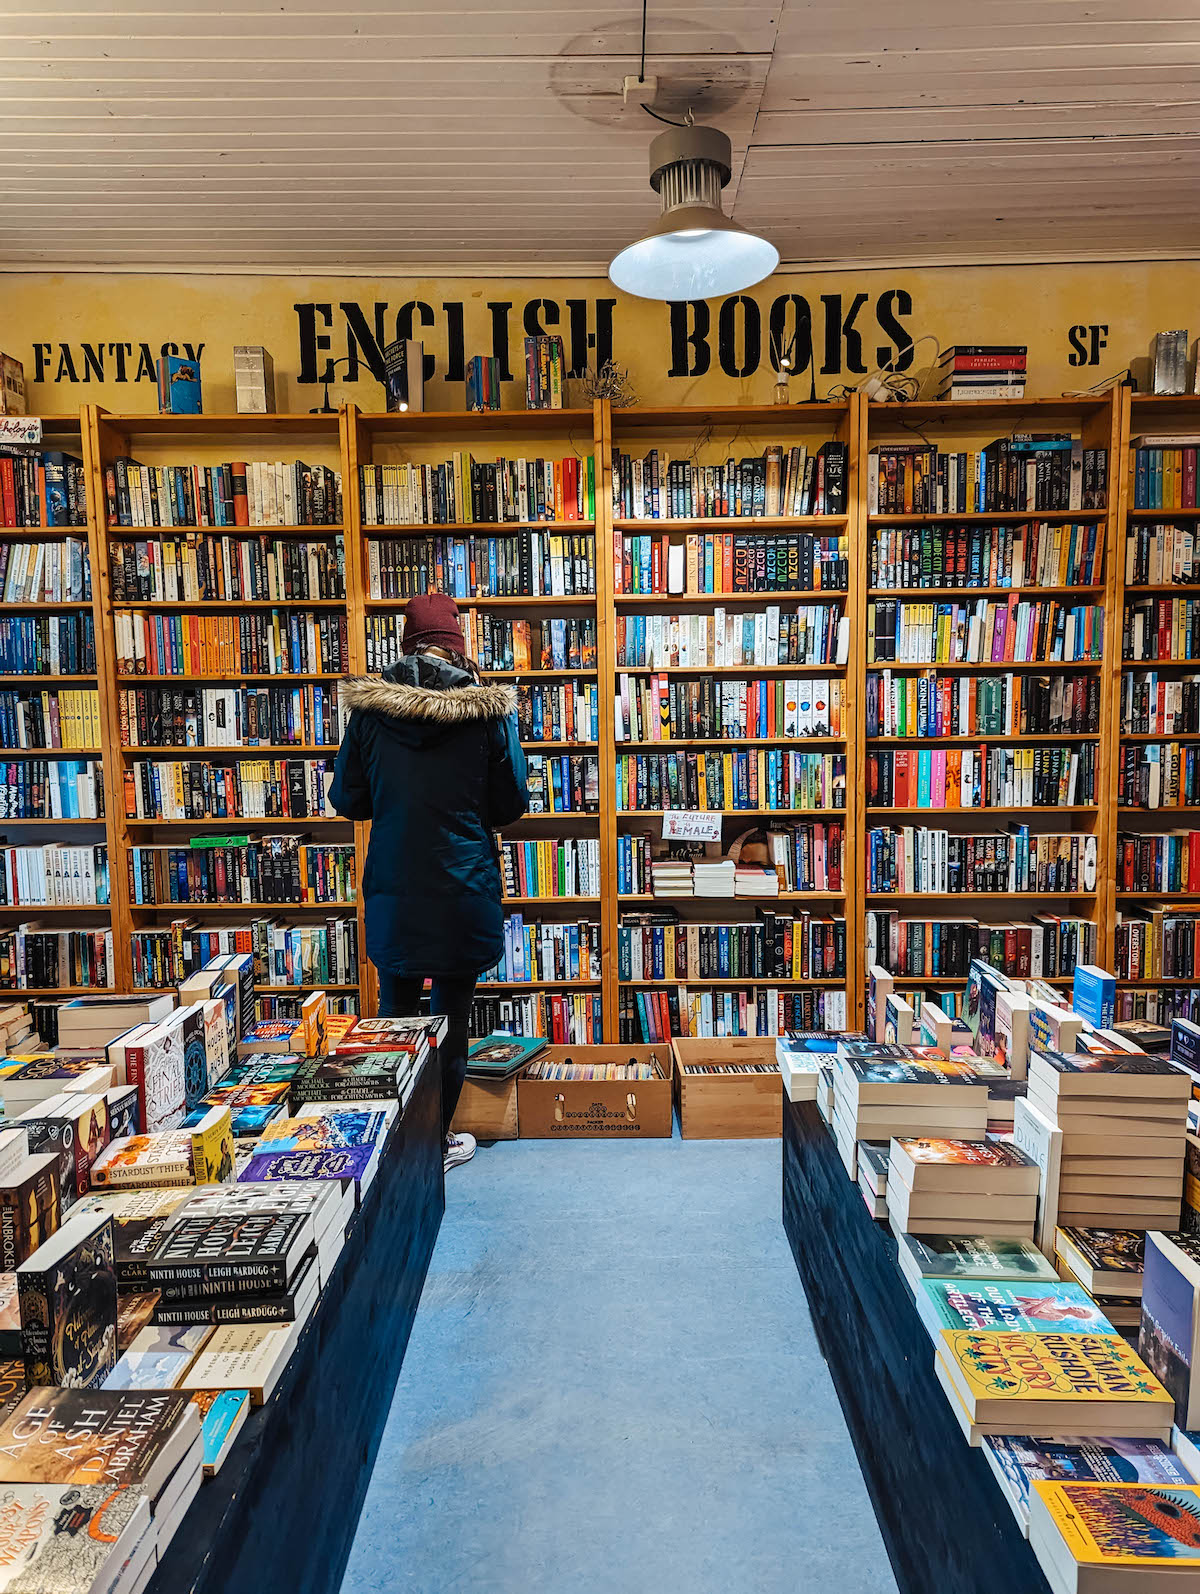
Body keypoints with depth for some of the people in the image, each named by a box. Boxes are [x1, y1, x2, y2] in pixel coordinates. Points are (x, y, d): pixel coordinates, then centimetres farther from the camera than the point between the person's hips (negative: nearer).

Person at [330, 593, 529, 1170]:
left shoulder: (369, 706, -3)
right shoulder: (489, 708, -8)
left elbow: (347, 799, 3)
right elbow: (512, 803, -2)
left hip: (392, 885, 2)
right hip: (463, 887, -2)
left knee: (395, 1009, 17)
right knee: (451, 1013, 10)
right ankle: (438, 1139, 22)